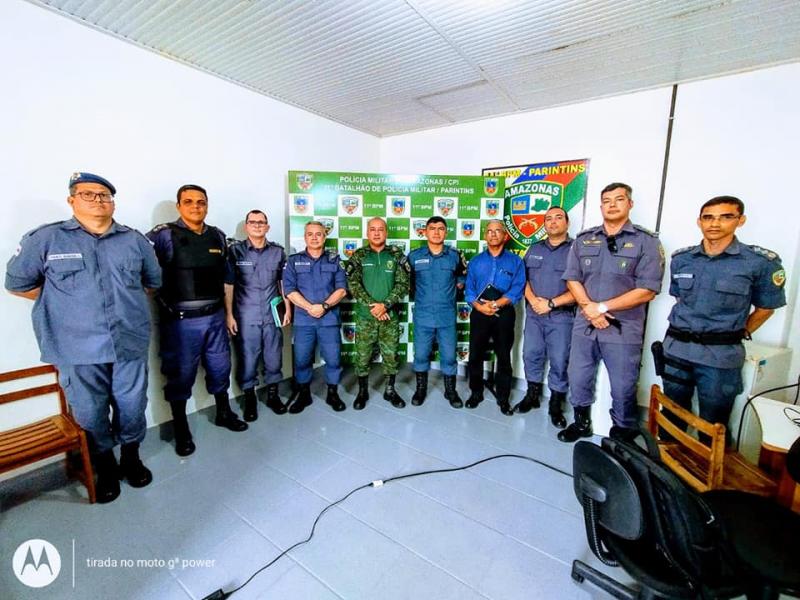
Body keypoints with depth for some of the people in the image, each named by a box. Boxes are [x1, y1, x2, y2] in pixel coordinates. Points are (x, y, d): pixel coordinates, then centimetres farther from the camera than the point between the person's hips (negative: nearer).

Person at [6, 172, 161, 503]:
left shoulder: (134, 240, 5)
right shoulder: (45, 238, -1)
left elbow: (153, 280, 17)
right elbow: (17, 282, 8)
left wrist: (127, 301, 11)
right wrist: (62, 303, 4)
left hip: (130, 345, 2)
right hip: (78, 351, -1)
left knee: (132, 410, 13)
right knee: (90, 416, 12)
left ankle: (131, 459, 37)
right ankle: (105, 469, 35)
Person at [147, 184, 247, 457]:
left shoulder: (218, 236, 8)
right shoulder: (164, 235, -7)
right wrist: (163, 298, -16)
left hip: (215, 317, 5)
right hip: (181, 320, -4)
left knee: (220, 367, 16)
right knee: (180, 374, 8)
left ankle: (224, 413, 37)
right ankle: (181, 430, 26)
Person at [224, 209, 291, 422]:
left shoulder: (278, 251, 5)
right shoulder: (235, 250, -2)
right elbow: (228, 285, -2)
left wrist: (287, 309, 6)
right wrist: (229, 315, -6)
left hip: (272, 315, 2)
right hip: (246, 317, -2)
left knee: (273, 357, 10)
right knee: (247, 359, 6)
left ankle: (273, 395, 29)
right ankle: (249, 399, 25)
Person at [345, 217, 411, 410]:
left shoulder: (397, 255, 2)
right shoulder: (358, 256, 2)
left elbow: (403, 283, -5)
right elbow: (353, 284, -6)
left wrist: (385, 304, -16)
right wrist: (372, 305, -17)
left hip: (390, 315, 1)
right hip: (365, 316, 0)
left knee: (391, 355, 10)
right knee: (363, 356, 8)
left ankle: (390, 390, 29)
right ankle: (362, 392, 27)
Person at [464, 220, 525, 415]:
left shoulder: (515, 261, 3)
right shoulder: (476, 261, 9)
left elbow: (517, 290, -7)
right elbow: (469, 289, 2)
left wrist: (496, 304, -19)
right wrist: (479, 306, -16)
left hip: (504, 314, -1)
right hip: (479, 314, 2)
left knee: (504, 357, 8)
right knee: (475, 355, 8)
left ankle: (503, 398, 23)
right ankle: (476, 393, 26)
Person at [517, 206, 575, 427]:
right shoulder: (534, 249, 12)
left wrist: (551, 304, -15)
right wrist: (533, 300, -8)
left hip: (561, 316, -4)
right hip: (533, 314, 4)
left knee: (559, 361, 4)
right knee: (531, 355, 12)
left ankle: (556, 405, 20)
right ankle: (532, 395, 30)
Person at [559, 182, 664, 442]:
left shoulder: (647, 241, -3)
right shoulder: (583, 240, 8)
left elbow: (646, 291, -10)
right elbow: (572, 278, 3)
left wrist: (602, 307, -14)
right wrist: (589, 308, -12)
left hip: (623, 329, -3)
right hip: (584, 325, 4)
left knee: (623, 388, 9)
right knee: (578, 380, 15)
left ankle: (622, 434, 31)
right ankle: (582, 423, 37)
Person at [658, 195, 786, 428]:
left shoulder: (762, 262, -6)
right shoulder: (680, 259, 3)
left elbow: (765, 308, 5)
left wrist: (737, 335, 10)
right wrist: (687, 331, 13)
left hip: (721, 355, -3)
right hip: (676, 348, 3)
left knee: (713, 423, 10)